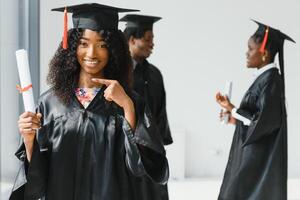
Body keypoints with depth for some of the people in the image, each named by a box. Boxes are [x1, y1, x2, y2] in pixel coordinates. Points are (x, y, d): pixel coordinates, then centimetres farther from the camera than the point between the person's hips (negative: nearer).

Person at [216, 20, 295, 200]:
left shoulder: (270, 80, -17)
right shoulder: (265, 78, 12)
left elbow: (265, 121, -21)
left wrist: (232, 109, -13)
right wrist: (236, 118, 7)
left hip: (260, 158, -9)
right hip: (254, 154, 9)